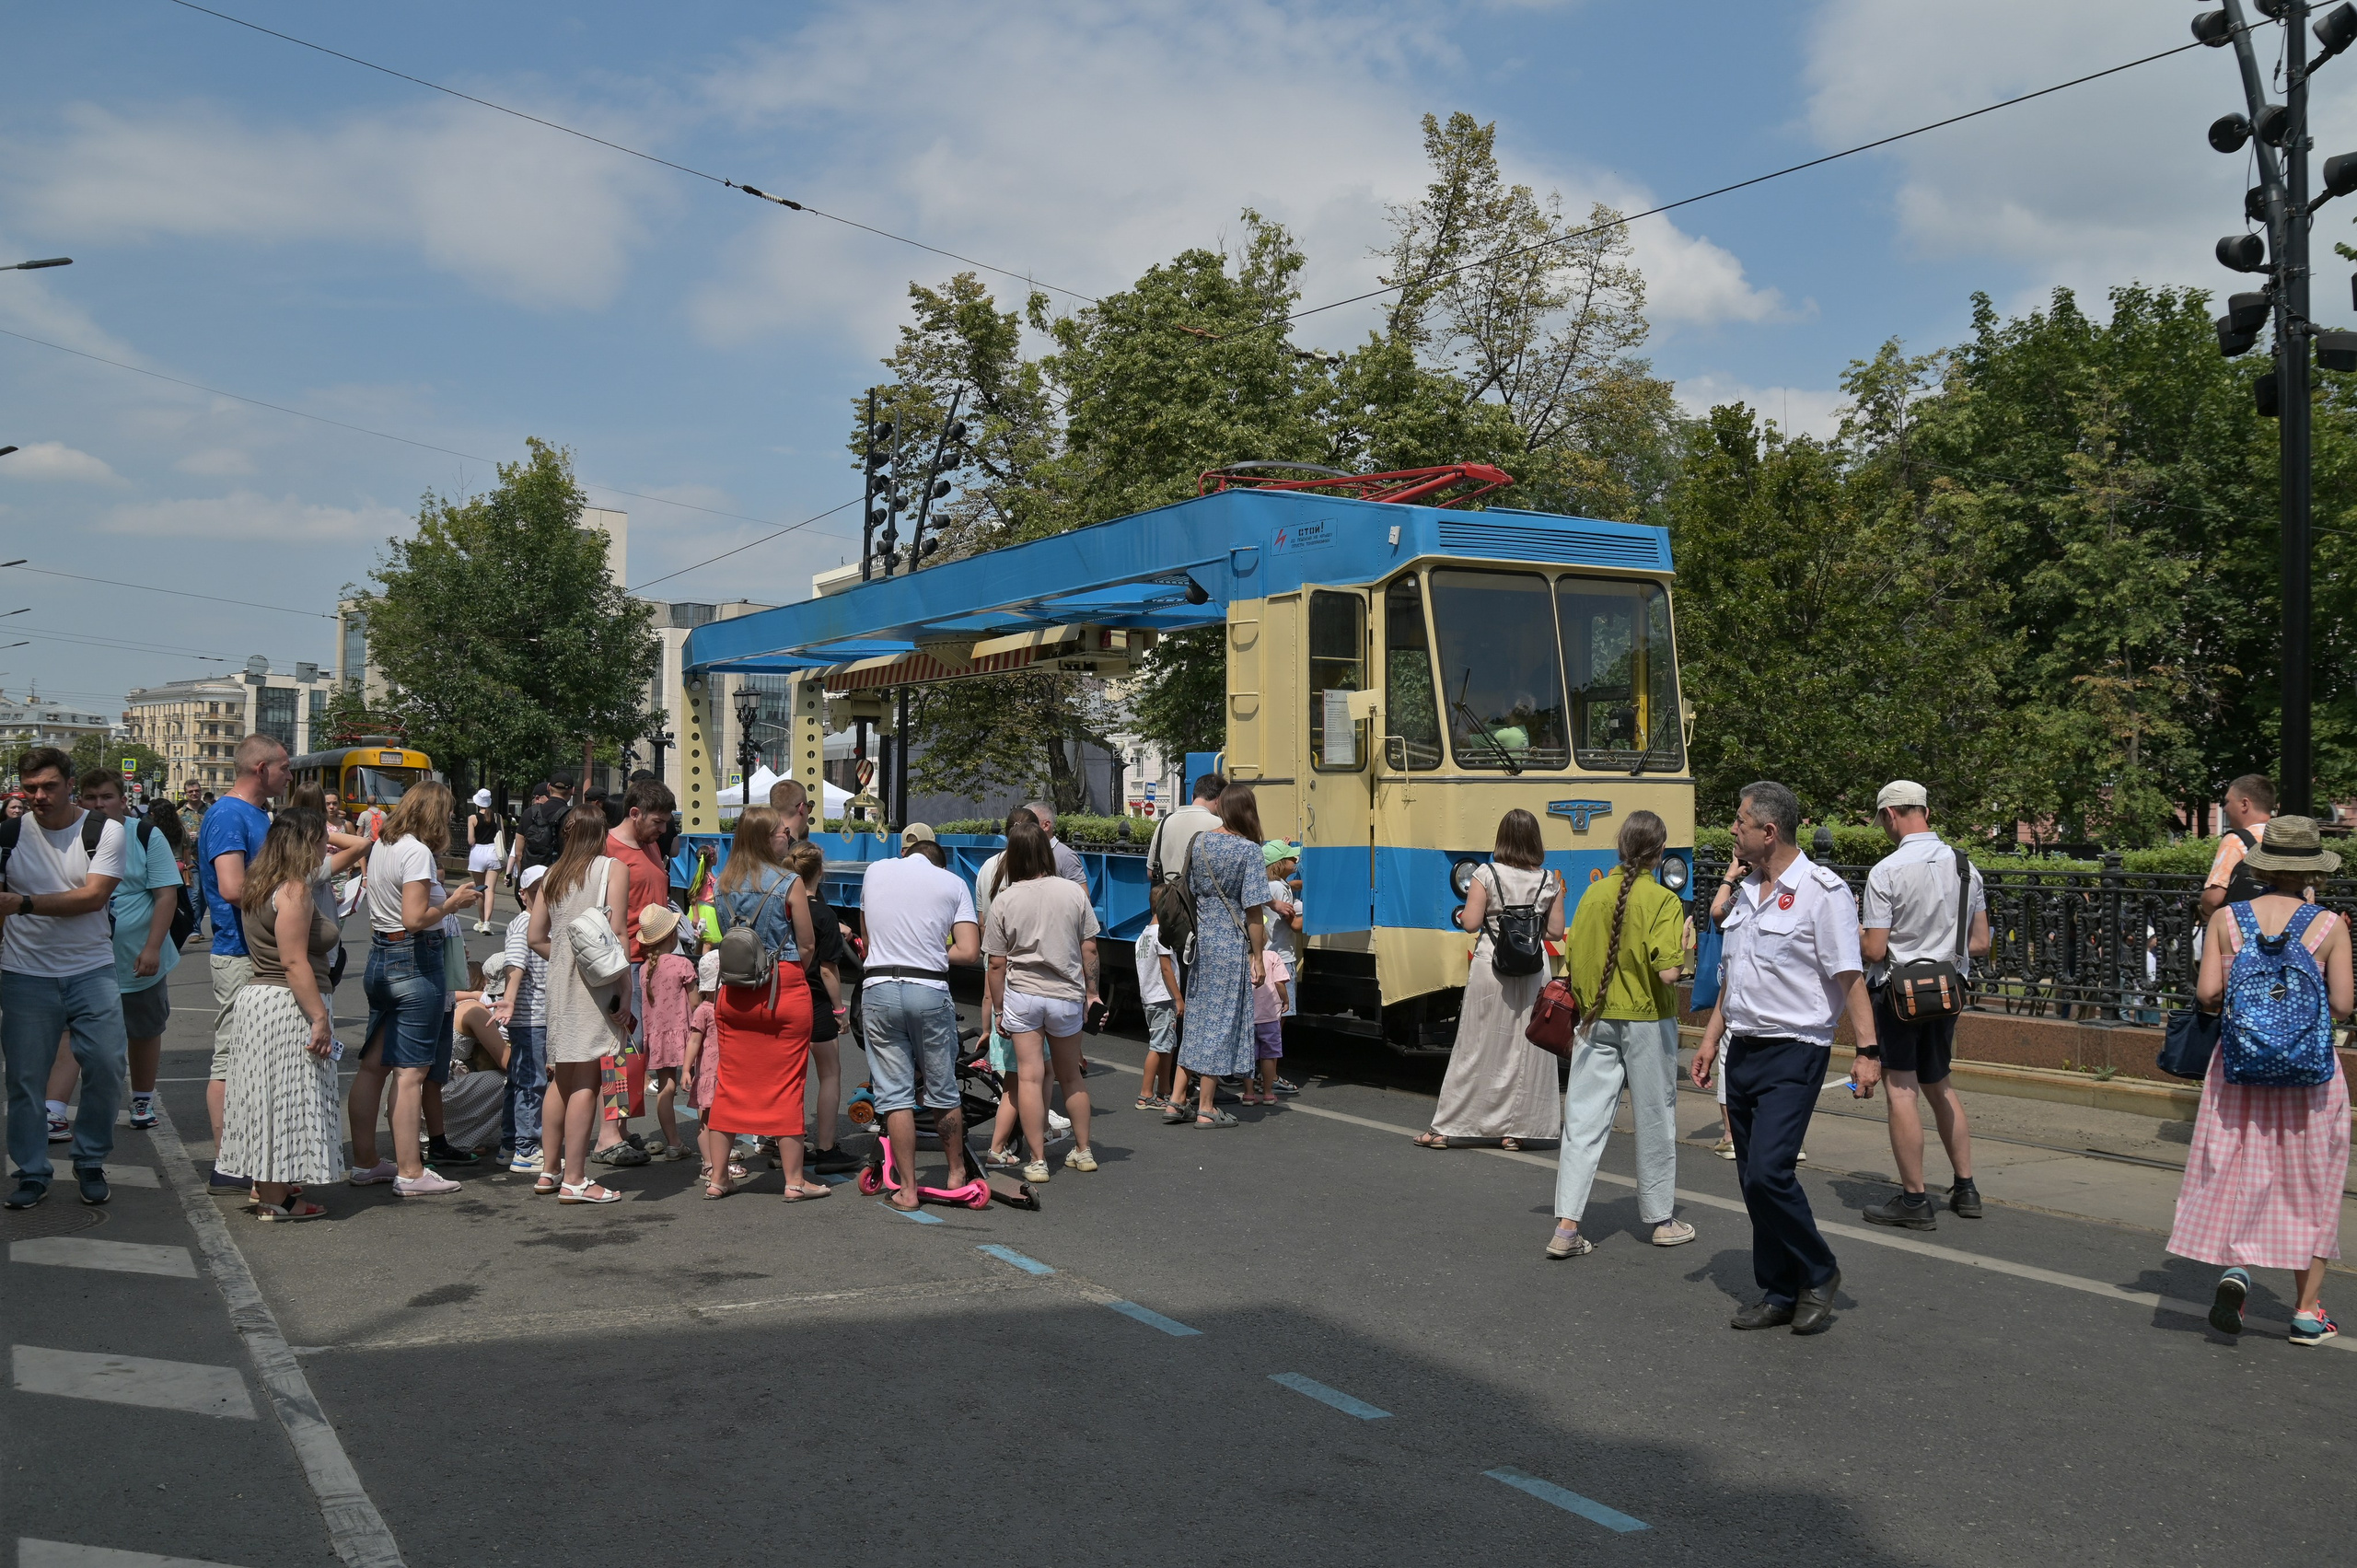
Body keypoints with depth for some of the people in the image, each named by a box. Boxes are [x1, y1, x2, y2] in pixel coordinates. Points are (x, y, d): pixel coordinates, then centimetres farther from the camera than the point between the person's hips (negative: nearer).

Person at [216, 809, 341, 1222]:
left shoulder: (260, 885, 13)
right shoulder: (293, 890, -17)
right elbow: (294, 963, -22)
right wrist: (320, 1018, -21)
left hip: (258, 997, 10)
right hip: (288, 1006, -10)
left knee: (269, 1099, 15)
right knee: (285, 1097, -4)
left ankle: (267, 1186, 23)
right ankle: (274, 1200, 2)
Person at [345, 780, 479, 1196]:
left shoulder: (381, 846, 11)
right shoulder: (418, 852, -16)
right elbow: (415, 919, -23)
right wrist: (452, 904, -8)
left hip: (379, 959, 9)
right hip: (415, 963, -9)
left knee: (373, 1064, 13)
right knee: (411, 1071, -5)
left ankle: (364, 1163, 21)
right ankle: (410, 1173, -2)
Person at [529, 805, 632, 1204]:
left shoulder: (553, 874, 13)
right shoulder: (613, 868, -3)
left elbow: (534, 937, 12)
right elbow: (616, 934, -11)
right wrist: (625, 990, -10)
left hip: (560, 980, 6)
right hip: (597, 983, -6)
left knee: (561, 1079, 15)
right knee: (586, 1082, -4)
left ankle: (549, 1171, 22)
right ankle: (574, 1181, -3)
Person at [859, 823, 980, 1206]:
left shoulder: (876, 870, 10)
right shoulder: (953, 883, 4)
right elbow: (969, 952, -3)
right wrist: (932, 953, 11)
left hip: (878, 990, 1)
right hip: (930, 992, -1)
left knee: (895, 1095, 4)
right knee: (943, 1092, 14)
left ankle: (907, 1189, 6)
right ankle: (956, 1174, 29)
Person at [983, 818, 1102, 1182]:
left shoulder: (1004, 900, -5)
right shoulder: (1073, 892, -2)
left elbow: (996, 964, -3)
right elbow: (1089, 950, 1)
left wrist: (998, 1008, 7)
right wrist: (1092, 991, 13)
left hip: (1021, 994, -2)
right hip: (1067, 994, 2)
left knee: (1029, 1077, 0)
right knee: (1071, 1075, 18)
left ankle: (1038, 1161, 0)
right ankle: (1083, 1151, 26)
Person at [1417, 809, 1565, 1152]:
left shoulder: (1486, 875, -6)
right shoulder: (1550, 880, 2)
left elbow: (1471, 923, -9)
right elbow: (1556, 931, 4)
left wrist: (1461, 914, 12)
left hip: (1490, 966, -2)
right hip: (1533, 969, 2)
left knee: (1477, 1047, 4)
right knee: (1527, 1050, 9)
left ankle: (1446, 1129, 9)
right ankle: (1515, 1130, 12)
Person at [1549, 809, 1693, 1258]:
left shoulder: (1594, 893, 1)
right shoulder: (1663, 901, -13)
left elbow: (1575, 958, 4)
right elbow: (1668, 972, -22)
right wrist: (1682, 946, -2)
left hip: (1598, 1020, 4)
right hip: (1648, 1020, -3)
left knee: (1584, 1120, 3)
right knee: (1655, 1120, 11)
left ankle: (1566, 1226, -2)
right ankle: (1662, 1219, 25)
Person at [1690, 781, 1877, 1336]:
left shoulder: (1822, 891, -11)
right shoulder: (1745, 892, 14)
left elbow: (1850, 978, -14)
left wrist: (1868, 1049, -21)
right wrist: (1712, 1038, 20)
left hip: (1794, 1054, -8)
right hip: (1743, 1052, 8)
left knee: (1769, 1172, -17)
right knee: (1752, 1180, 9)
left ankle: (1818, 1274, 5)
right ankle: (1779, 1293, 19)